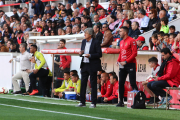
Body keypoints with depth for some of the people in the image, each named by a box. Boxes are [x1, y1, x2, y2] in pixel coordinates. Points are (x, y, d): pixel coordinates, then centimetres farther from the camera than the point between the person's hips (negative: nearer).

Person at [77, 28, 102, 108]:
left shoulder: (96, 42, -9)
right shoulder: (84, 41, 11)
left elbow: (99, 54, -10)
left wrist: (90, 55, -21)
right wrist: (81, 53, -3)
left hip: (92, 66, -6)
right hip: (84, 65, 6)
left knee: (93, 84, 0)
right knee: (83, 83, 7)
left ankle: (93, 103, 5)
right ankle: (82, 102, 14)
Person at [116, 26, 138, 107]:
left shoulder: (131, 41, -8)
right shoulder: (121, 42, 18)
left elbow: (134, 53, -14)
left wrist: (126, 61, -19)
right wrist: (118, 61, 6)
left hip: (130, 64, -8)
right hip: (122, 65, 8)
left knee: (133, 83, -8)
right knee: (121, 83, 5)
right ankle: (121, 102, 9)